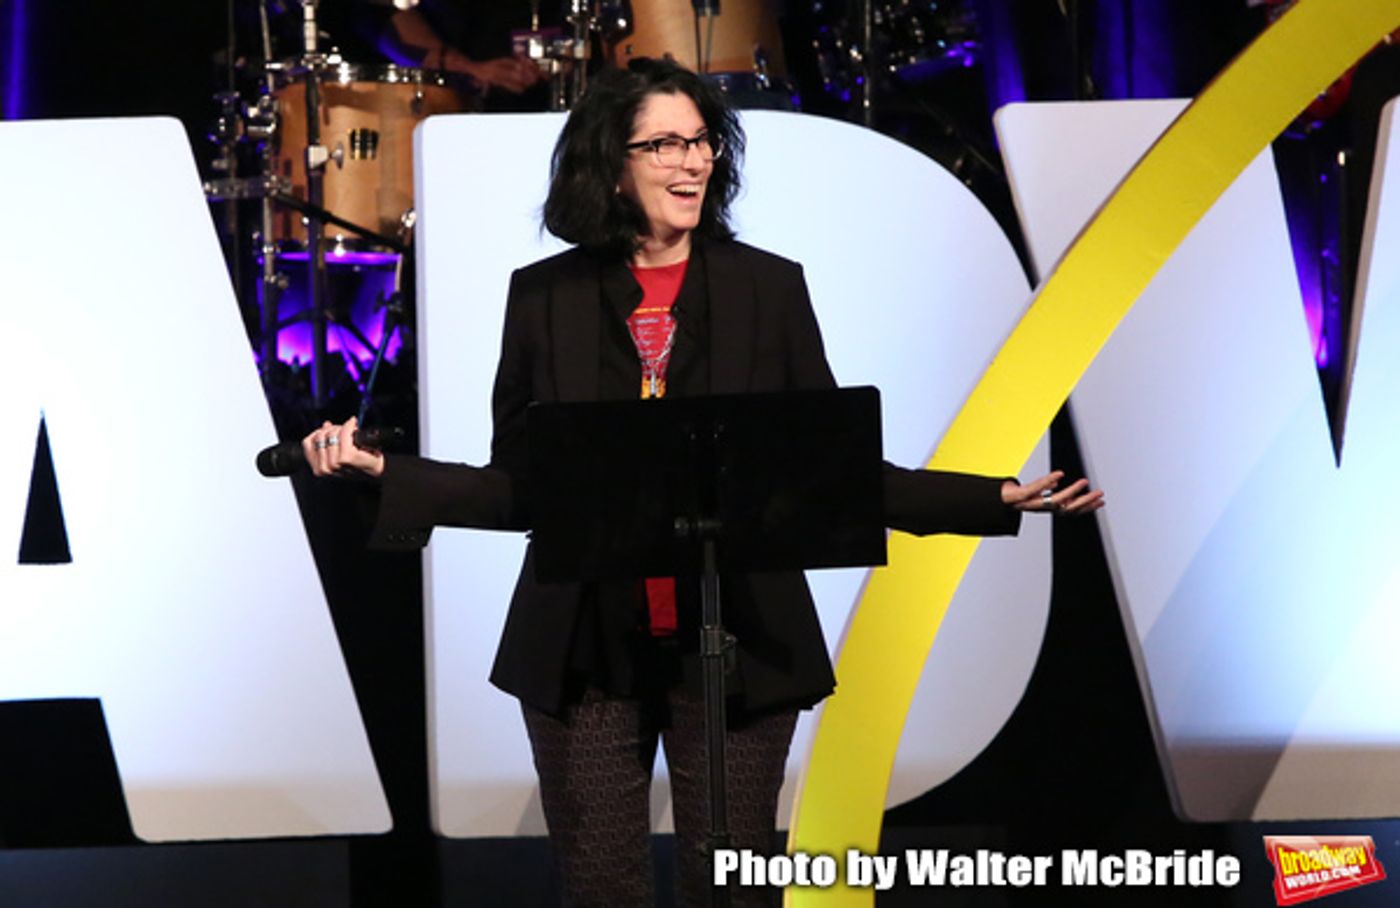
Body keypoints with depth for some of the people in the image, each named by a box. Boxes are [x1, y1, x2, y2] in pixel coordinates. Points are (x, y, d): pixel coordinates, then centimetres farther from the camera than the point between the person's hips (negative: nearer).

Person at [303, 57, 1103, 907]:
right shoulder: (545, 295, 3)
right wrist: (379, 469, -7)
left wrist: (998, 498, -5)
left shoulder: (769, 287, 3)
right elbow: (517, 486, 5)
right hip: (586, 654, 0)